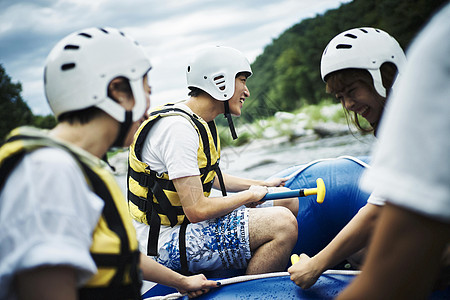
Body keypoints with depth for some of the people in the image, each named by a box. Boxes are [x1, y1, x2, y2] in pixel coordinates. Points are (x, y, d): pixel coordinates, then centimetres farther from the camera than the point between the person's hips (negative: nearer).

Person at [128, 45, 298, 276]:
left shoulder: (202, 123, 9)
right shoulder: (178, 127, -23)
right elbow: (197, 211, -26)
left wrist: (263, 185, 19)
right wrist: (250, 195, -11)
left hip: (185, 223, 10)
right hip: (165, 243, -10)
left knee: (288, 204, 11)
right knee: (282, 223, -23)